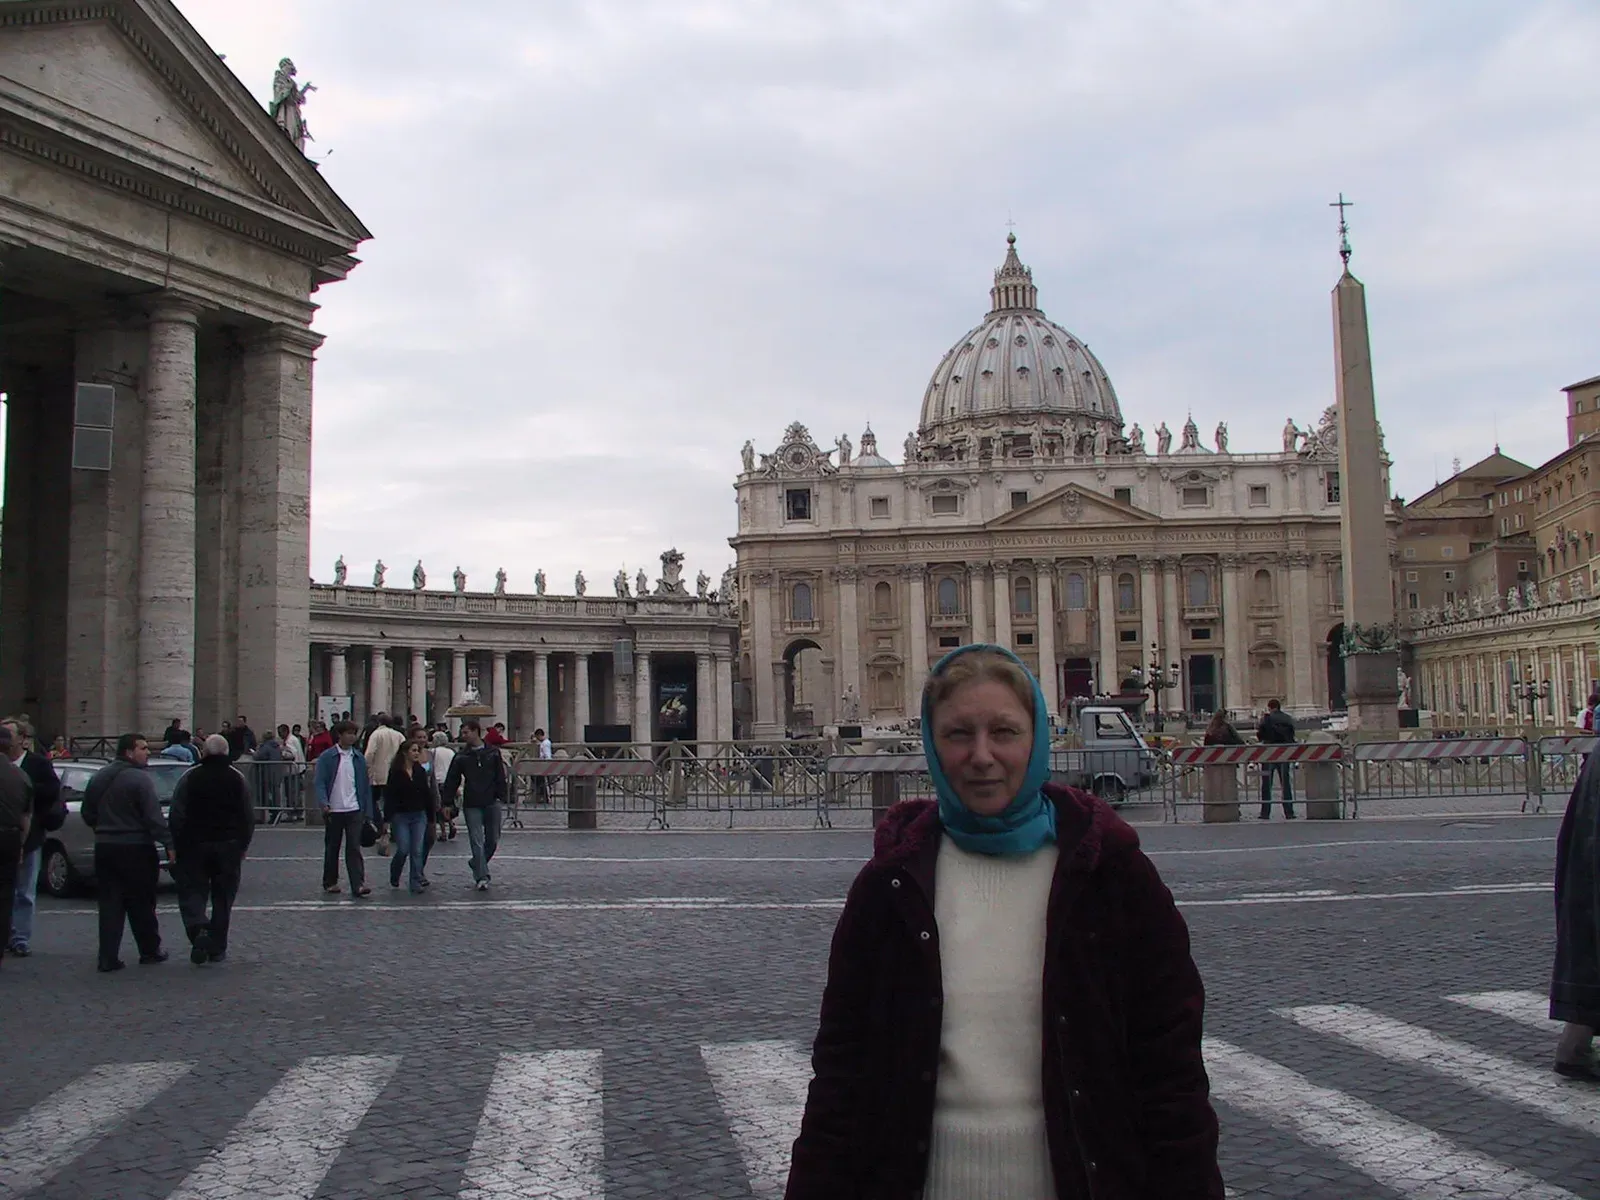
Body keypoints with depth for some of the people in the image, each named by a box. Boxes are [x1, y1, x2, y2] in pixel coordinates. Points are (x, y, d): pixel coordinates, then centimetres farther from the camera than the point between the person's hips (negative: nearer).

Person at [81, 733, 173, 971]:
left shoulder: (100, 777, 9)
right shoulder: (139, 779, -13)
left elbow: (87, 814, 16)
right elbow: (154, 817, -20)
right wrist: (169, 844, -19)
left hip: (104, 848, 6)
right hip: (135, 849, -6)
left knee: (110, 904, 6)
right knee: (141, 904, 6)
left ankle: (108, 957, 2)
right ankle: (150, 951, 17)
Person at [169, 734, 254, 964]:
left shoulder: (189, 778, -4)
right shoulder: (237, 778, 2)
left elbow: (176, 816, -5)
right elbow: (249, 817, 5)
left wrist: (176, 848, 2)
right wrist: (242, 846, 15)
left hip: (195, 845, -2)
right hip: (228, 846, 2)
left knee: (191, 891, 6)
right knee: (223, 897, 9)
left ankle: (198, 929, -19)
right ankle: (217, 948, 10)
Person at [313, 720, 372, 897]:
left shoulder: (359, 759, 8)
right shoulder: (326, 757, -2)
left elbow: (365, 785, 10)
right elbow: (319, 782, -7)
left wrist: (368, 812, 6)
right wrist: (323, 803, -23)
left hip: (354, 810, 1)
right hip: (333, 810, -1)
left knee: (354, 848, -7)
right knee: (332, 848, 10)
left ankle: (358, 885, -11)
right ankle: (330, 883, 23)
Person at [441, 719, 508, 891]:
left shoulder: (493, 753, 5)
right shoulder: (461, 756, 5)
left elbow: (500, 777, 5)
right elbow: (451, 781, 5)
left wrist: (500, 797, -4)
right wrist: (447, 802, -1)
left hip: (491, 803, 1)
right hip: (471, 805, -1)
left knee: (493, 840, 7)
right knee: (477, 841, -6)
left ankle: (477, 866, 30)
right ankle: (481, 877, -4)